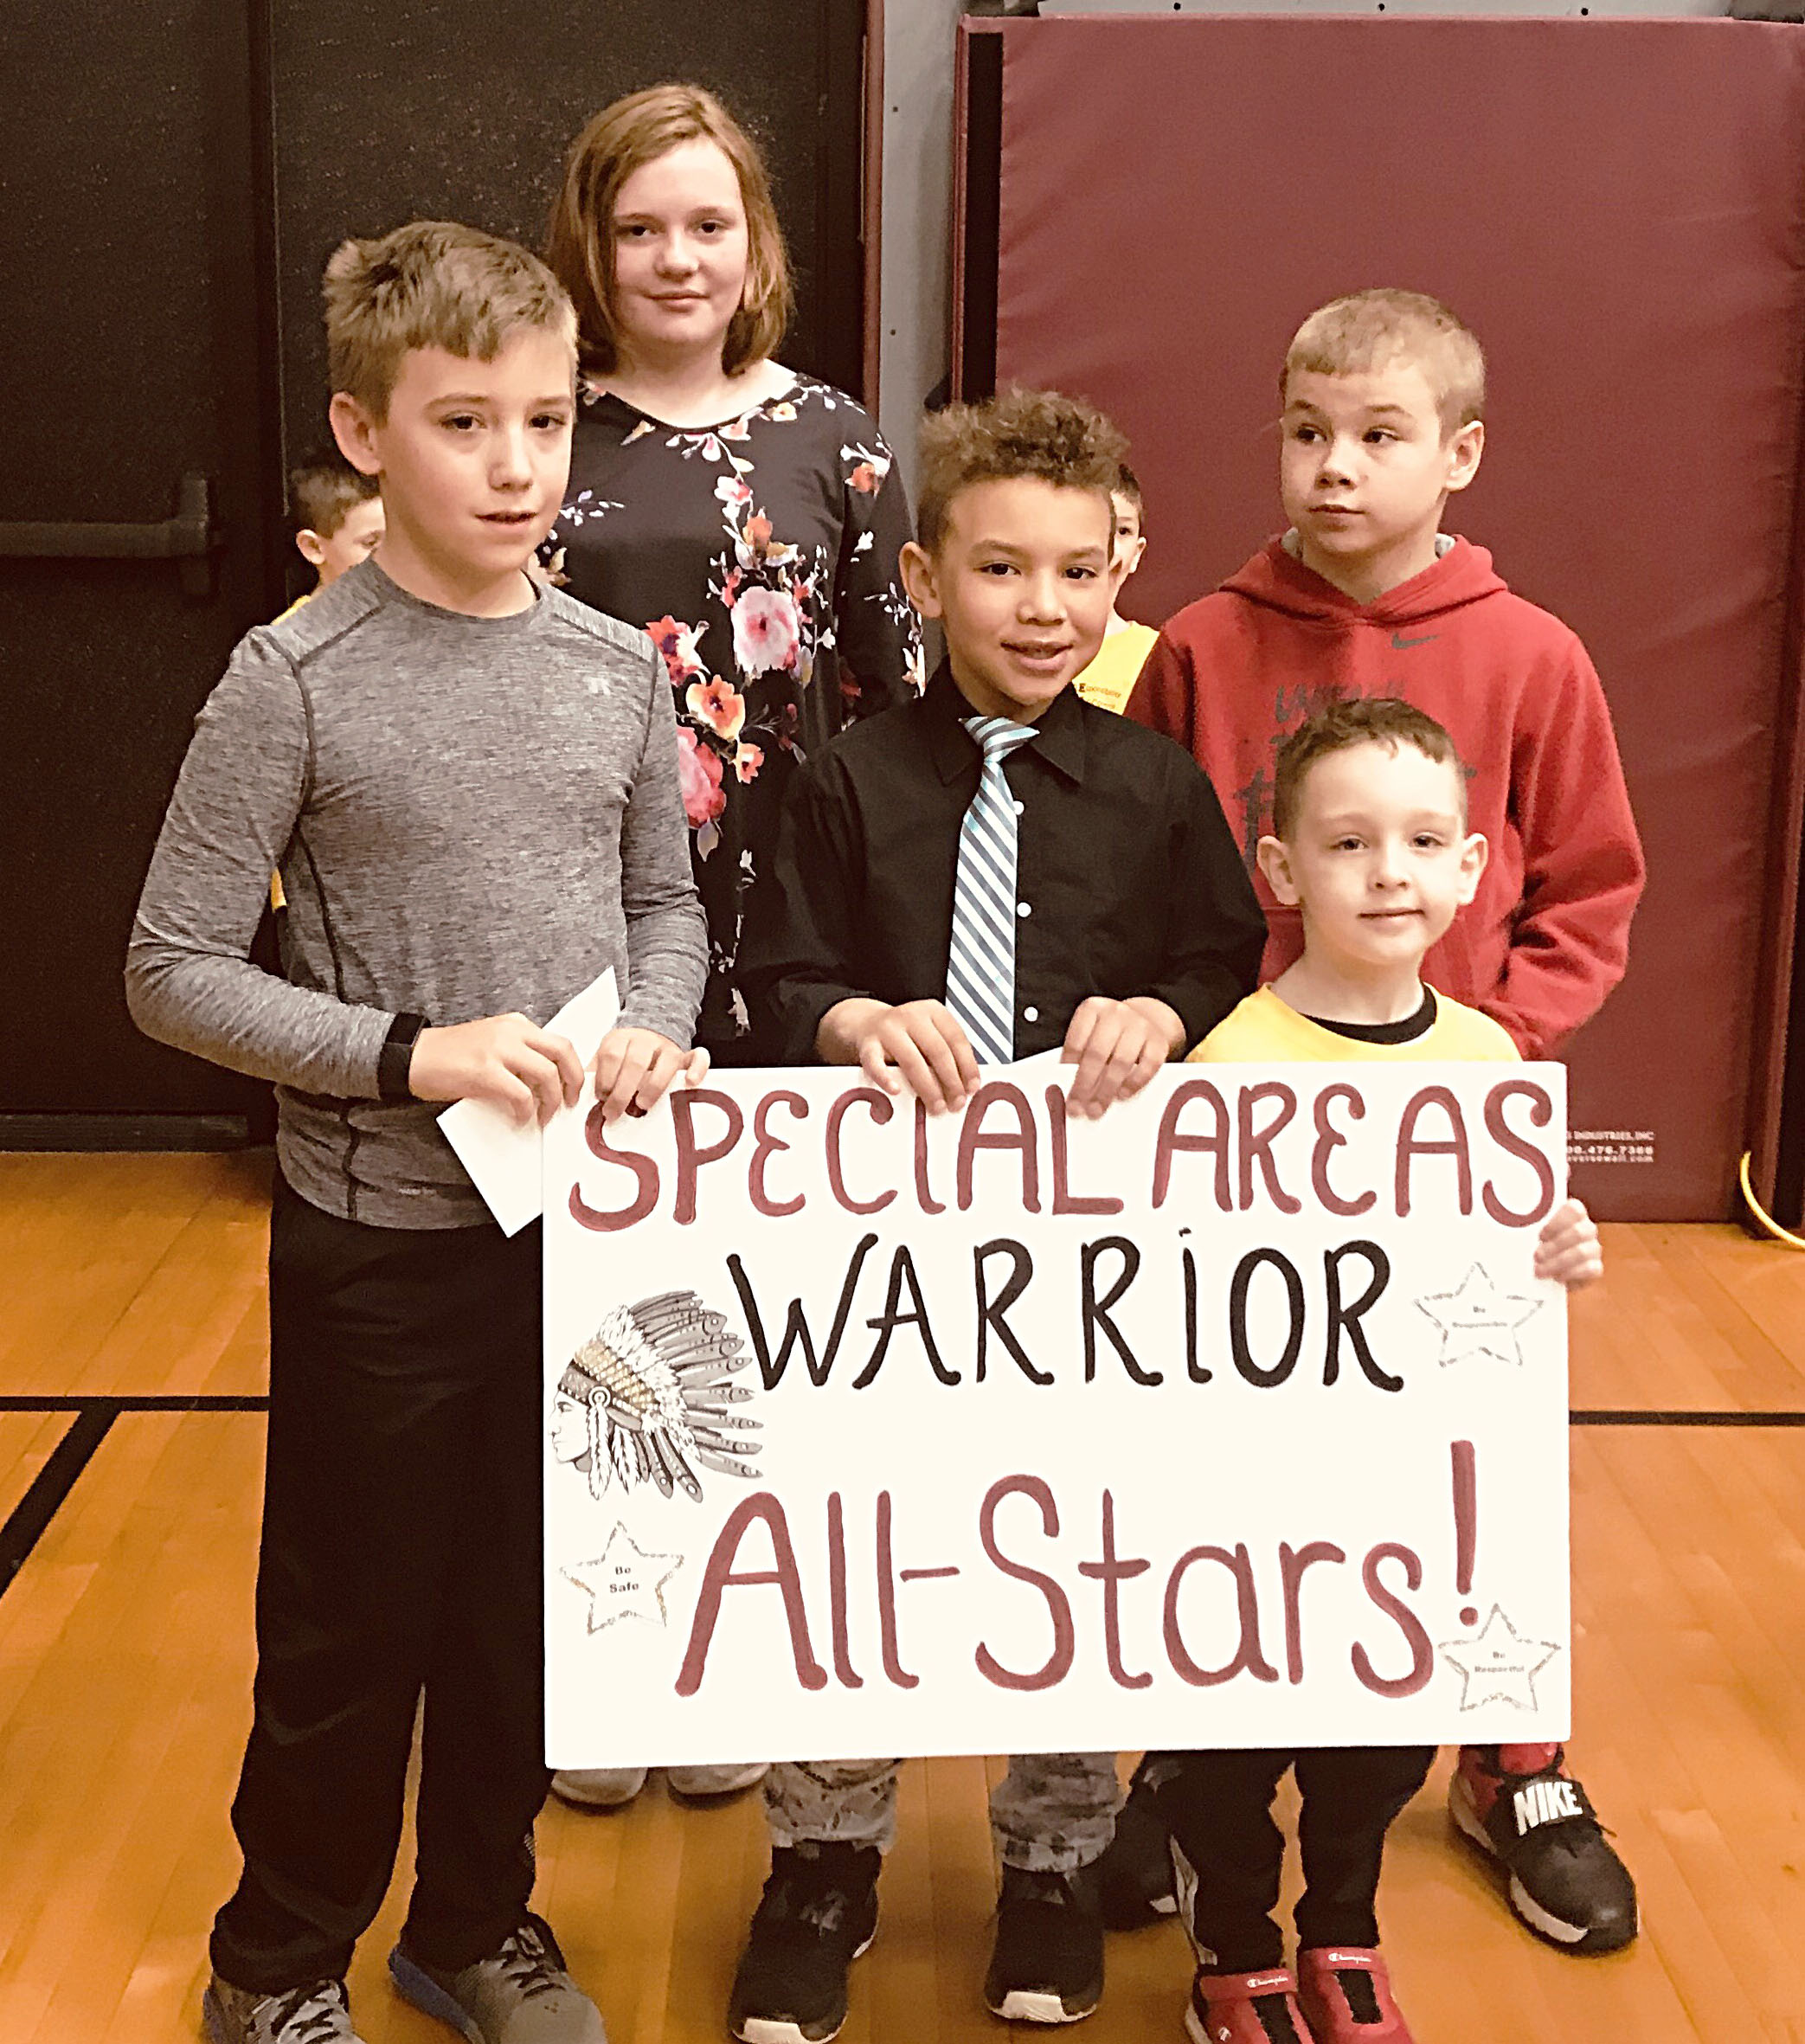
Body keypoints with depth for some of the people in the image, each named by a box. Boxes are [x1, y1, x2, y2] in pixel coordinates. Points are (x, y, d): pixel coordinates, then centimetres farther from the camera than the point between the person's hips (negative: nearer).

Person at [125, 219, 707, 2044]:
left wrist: (652, 1029, -7)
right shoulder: (295, 682, -12)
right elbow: (172, 971, -11)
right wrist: (409, 1053, -21)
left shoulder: (614, 666, 0)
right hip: (381, 1239, -4)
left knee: (527, 1609, 18)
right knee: (352, 1629, 11)